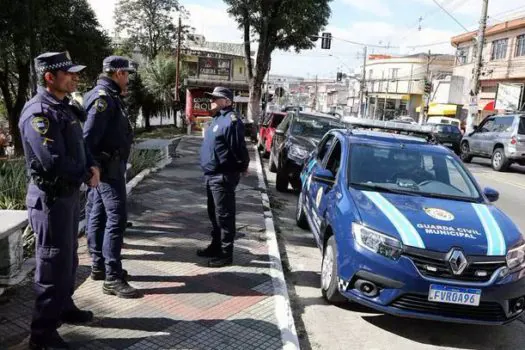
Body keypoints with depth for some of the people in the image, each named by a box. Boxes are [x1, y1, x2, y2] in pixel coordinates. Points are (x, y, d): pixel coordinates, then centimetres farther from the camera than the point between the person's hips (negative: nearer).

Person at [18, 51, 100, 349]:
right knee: (54, 263, -2)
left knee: (69, 256, 22)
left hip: (70, 193, 10)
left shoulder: (64, 107, 11)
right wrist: (86, 176, -12)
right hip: (51, 197, -10)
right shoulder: (38, 112, -20)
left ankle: (64, 307, 40)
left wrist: (93, 166, -5)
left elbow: (79, 144, 15)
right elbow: (54, 161, -27)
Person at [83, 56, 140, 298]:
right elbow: (89, 136, -23)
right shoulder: (104, 97, -16)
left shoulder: (108, 96, 16)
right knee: (116, 217, -12)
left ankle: (99, 266, 26)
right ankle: (112, 278, -10)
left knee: (99, 215, 15)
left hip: (108, 165, 11)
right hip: (108, 166, -11)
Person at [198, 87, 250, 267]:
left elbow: (239, 148, -20)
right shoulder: (218, 119, 16)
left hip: (223, 176, -10)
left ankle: (226, 253, 6)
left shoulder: (231, 120, -18)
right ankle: (216, 246, 33)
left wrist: (242, 167, -7)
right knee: (214, 213, 19)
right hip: (212, 175, 10)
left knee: (224, 215, -3)